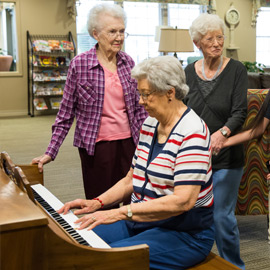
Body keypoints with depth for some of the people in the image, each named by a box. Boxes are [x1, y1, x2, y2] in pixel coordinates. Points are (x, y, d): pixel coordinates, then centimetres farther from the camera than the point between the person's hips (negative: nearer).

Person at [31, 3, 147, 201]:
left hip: (128, 143, 3)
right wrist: (50, 152, -3)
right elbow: (66, 113, -1)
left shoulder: (128, 63, 4)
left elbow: (139, 107, 11)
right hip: (96, 146, -3)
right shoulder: (80, 64, -6)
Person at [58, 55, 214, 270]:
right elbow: (132, 179, 14)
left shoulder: (192, 131, -19)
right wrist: (97, 203, -1)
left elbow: (183, 200, -28)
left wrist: (121, 212, -29)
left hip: (184, 233, -7)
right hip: (142, 219, 8)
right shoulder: (149, 124, 7)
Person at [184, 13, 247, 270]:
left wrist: (223, 133, -30)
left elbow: (239, 112, -12)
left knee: (222, 215, 0)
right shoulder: (189, 72, 5)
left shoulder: (236, 70, -4)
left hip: (225, 157, -3)